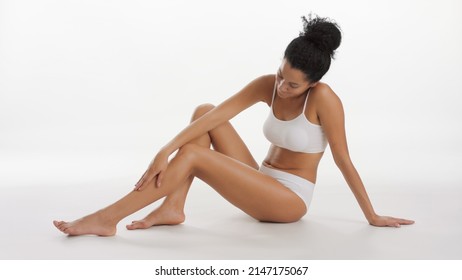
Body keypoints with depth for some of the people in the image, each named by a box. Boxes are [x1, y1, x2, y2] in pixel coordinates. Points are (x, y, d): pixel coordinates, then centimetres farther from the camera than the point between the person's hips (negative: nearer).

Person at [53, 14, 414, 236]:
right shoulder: (268, 85, -4)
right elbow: (218, 115, -14)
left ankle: (107, 218, -20)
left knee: (193, 155, -22)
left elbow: (344, 161, -14)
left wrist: (372, 215, -8)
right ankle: (172, 208, -13)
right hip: (263, 184, 7)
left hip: (289, 199, -6)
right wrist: (166, 150, -24)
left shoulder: (323, 98, -19)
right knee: (204, 112, -7)